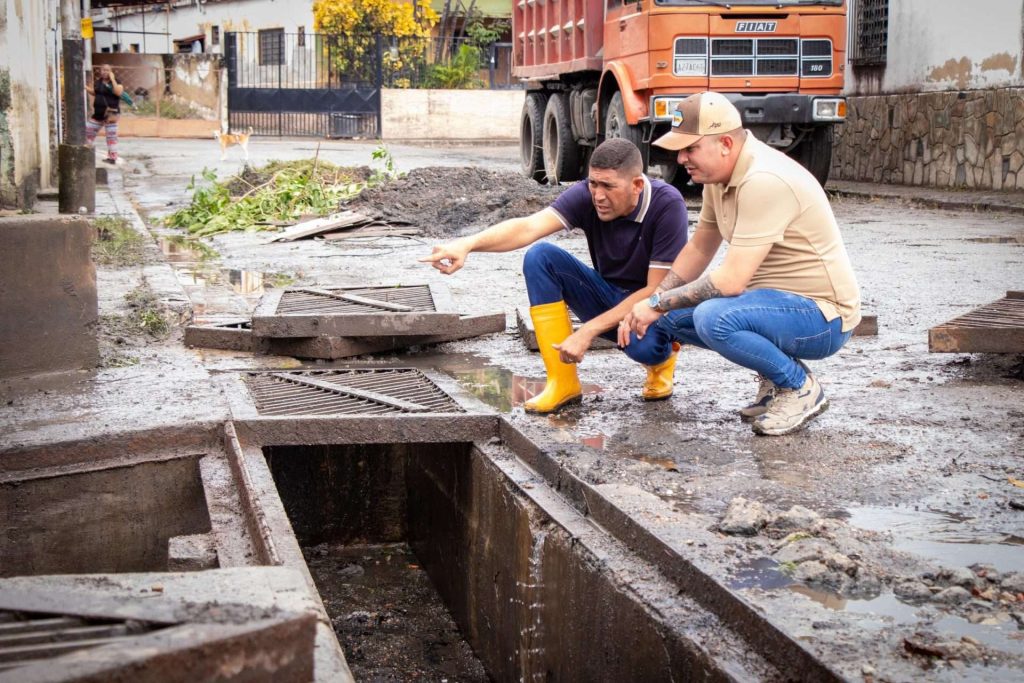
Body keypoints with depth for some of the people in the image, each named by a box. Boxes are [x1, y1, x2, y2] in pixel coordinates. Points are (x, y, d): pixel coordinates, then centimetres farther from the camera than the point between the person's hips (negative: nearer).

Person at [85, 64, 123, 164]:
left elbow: (118, 92, -26)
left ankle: (112, 158, 1)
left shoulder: (116, 82, -7)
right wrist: (85, 87, 13)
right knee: (87, 131, 14)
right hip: (98, 113, 7)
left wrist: (112, 79, -23)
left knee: (111, 136, -4)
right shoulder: (98, 82, 11)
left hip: (110, 113, -7)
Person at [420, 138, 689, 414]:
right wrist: (468, 244, -51)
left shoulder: (667, 204, -26)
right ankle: (563, 382, -16)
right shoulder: (586, 195, -17)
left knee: (642, 344, -40)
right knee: (540, 257, -21)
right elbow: (529, 227, -32)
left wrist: (589, 330, -30)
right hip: (607, 296, 4)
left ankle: (661, 358, 3)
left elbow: (658, 290, -25)